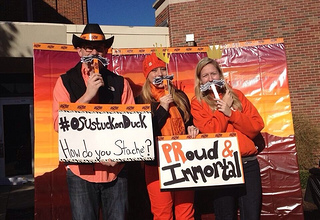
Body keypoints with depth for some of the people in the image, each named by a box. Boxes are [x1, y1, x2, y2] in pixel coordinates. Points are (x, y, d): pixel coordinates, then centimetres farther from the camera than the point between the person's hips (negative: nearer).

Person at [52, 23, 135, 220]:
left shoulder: (120, 83, 6)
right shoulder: (66, 82, 2)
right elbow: (59, 123, -8)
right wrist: (88, 94, -16)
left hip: (115, 169, 2)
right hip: (81, 170, -1)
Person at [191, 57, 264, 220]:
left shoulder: (236, 95, 10)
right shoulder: (197, 103, 2)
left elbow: (257, 126, 0)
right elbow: (210, 133, -12)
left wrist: (230, 112, -10)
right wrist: (223, 108, -6)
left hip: (248, 164, 2)